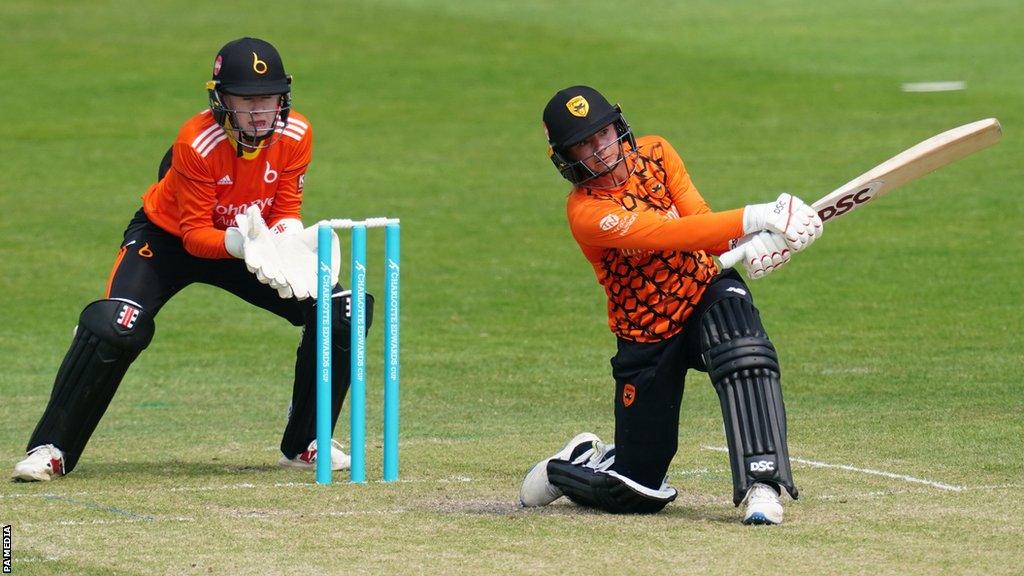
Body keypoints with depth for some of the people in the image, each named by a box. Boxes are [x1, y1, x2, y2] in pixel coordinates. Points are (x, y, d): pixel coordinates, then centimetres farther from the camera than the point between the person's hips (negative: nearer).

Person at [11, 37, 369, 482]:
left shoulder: (295, 134, -18)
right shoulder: (196, 141, -31)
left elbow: (286, 211, -9)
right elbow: (195, 235, -28)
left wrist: (285, 240, -33)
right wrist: (241, 243, -47)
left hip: (248, 239, 5)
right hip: (167, 239, -5)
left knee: (341, 312, -10)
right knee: (116, 328, -30)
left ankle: (304, 445, 6)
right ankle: (51, 450, -16)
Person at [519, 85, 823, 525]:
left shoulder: (655, 154, -4)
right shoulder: (585, 211, -21)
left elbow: (697, 218, -16)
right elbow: (667, 233, -34)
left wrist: (747, 247, -37)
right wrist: (753, 219, -43)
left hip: (705, 295, 3)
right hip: (647, 338, -3)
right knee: (639, 494, -3)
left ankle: (761, 485, -36)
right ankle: (563, 468, 32)